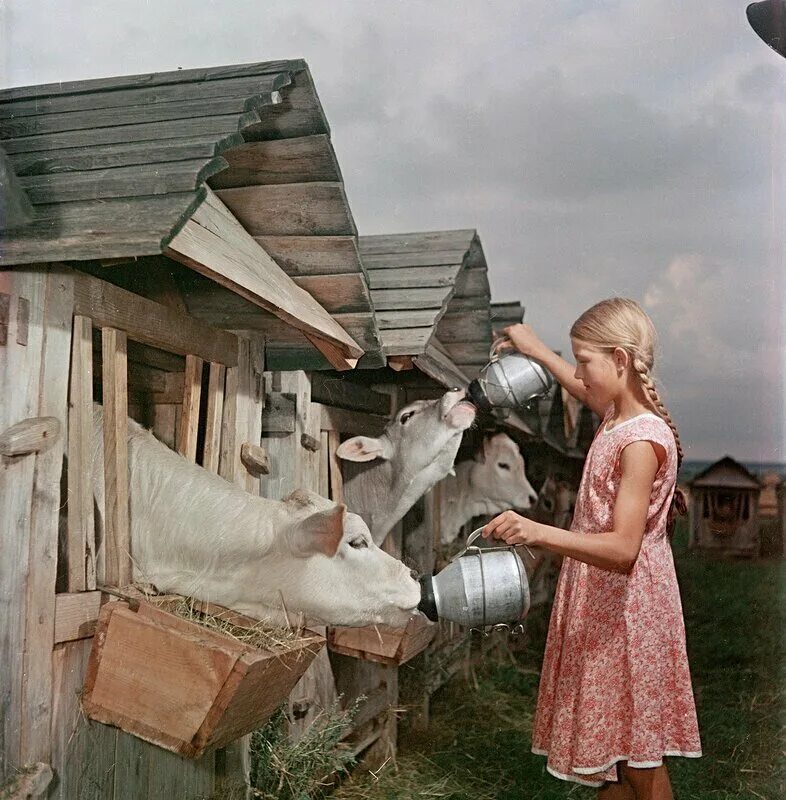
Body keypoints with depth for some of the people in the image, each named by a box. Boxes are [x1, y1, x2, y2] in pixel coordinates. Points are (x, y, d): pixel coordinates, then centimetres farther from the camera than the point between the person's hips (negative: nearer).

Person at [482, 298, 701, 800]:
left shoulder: (643, 440, -24)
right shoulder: (620, 416, 3)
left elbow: (624, 548, -31)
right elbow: (589, 392, 29)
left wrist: (538, 533, -42)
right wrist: (537, 351, 34)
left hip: (626, 606, -9)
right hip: (602, 599, 9)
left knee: (638, 756, 5)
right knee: (611, 737, 18)